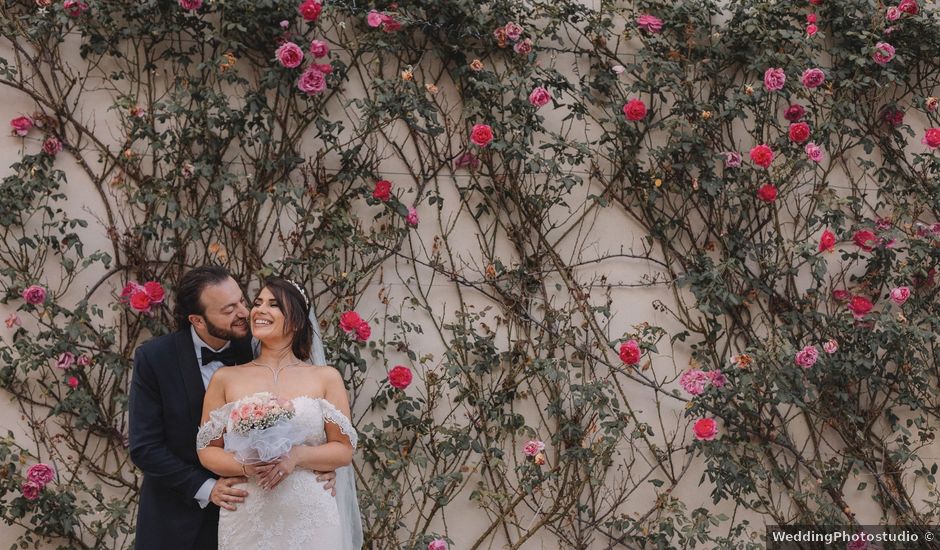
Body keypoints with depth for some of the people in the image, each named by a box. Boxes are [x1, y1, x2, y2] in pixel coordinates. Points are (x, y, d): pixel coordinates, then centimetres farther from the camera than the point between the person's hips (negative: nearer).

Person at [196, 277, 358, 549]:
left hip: (310, 518, 0)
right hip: (246, 519, 1)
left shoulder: (326, 378, 3)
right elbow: (207, 449, 5)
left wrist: (296, 457, -15)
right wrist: (245, 467, -14)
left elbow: (344, 449, 1)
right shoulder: (225, 379, 5)